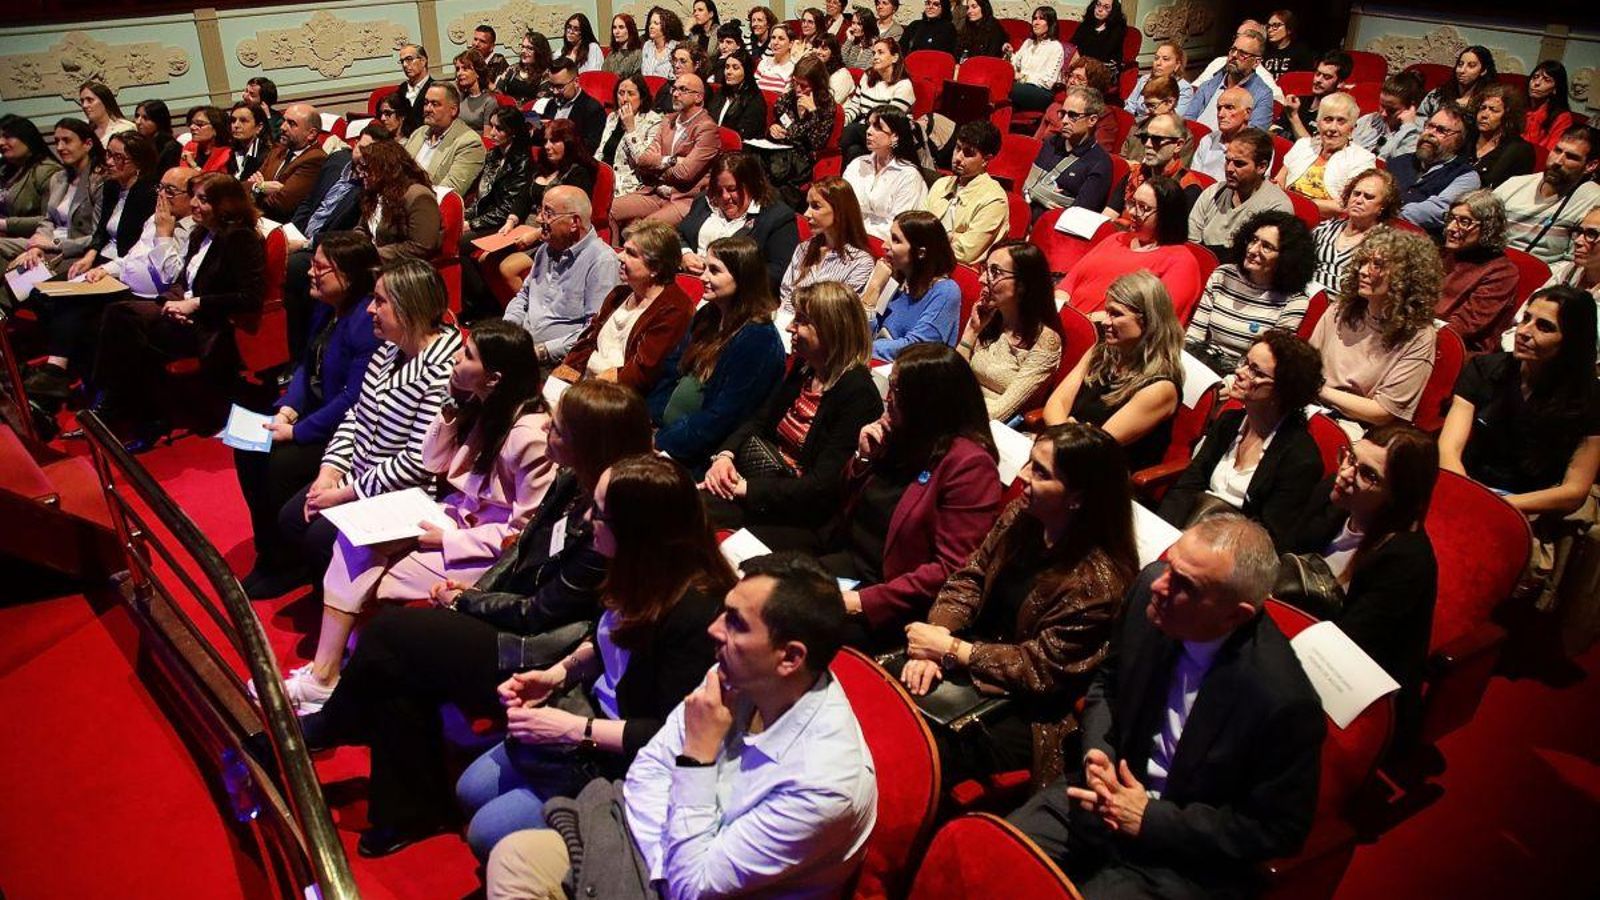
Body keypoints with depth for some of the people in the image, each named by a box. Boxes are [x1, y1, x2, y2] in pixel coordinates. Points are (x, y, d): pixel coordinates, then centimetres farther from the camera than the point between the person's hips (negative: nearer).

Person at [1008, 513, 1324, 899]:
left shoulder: (1284, 700, -28)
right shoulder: (1149, 587, -14)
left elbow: (1277, 829, -13)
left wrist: (1151, 820, -16)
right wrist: (1096, 751, -11)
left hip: (1183, 857, -4)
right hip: (1107, 791, 5)